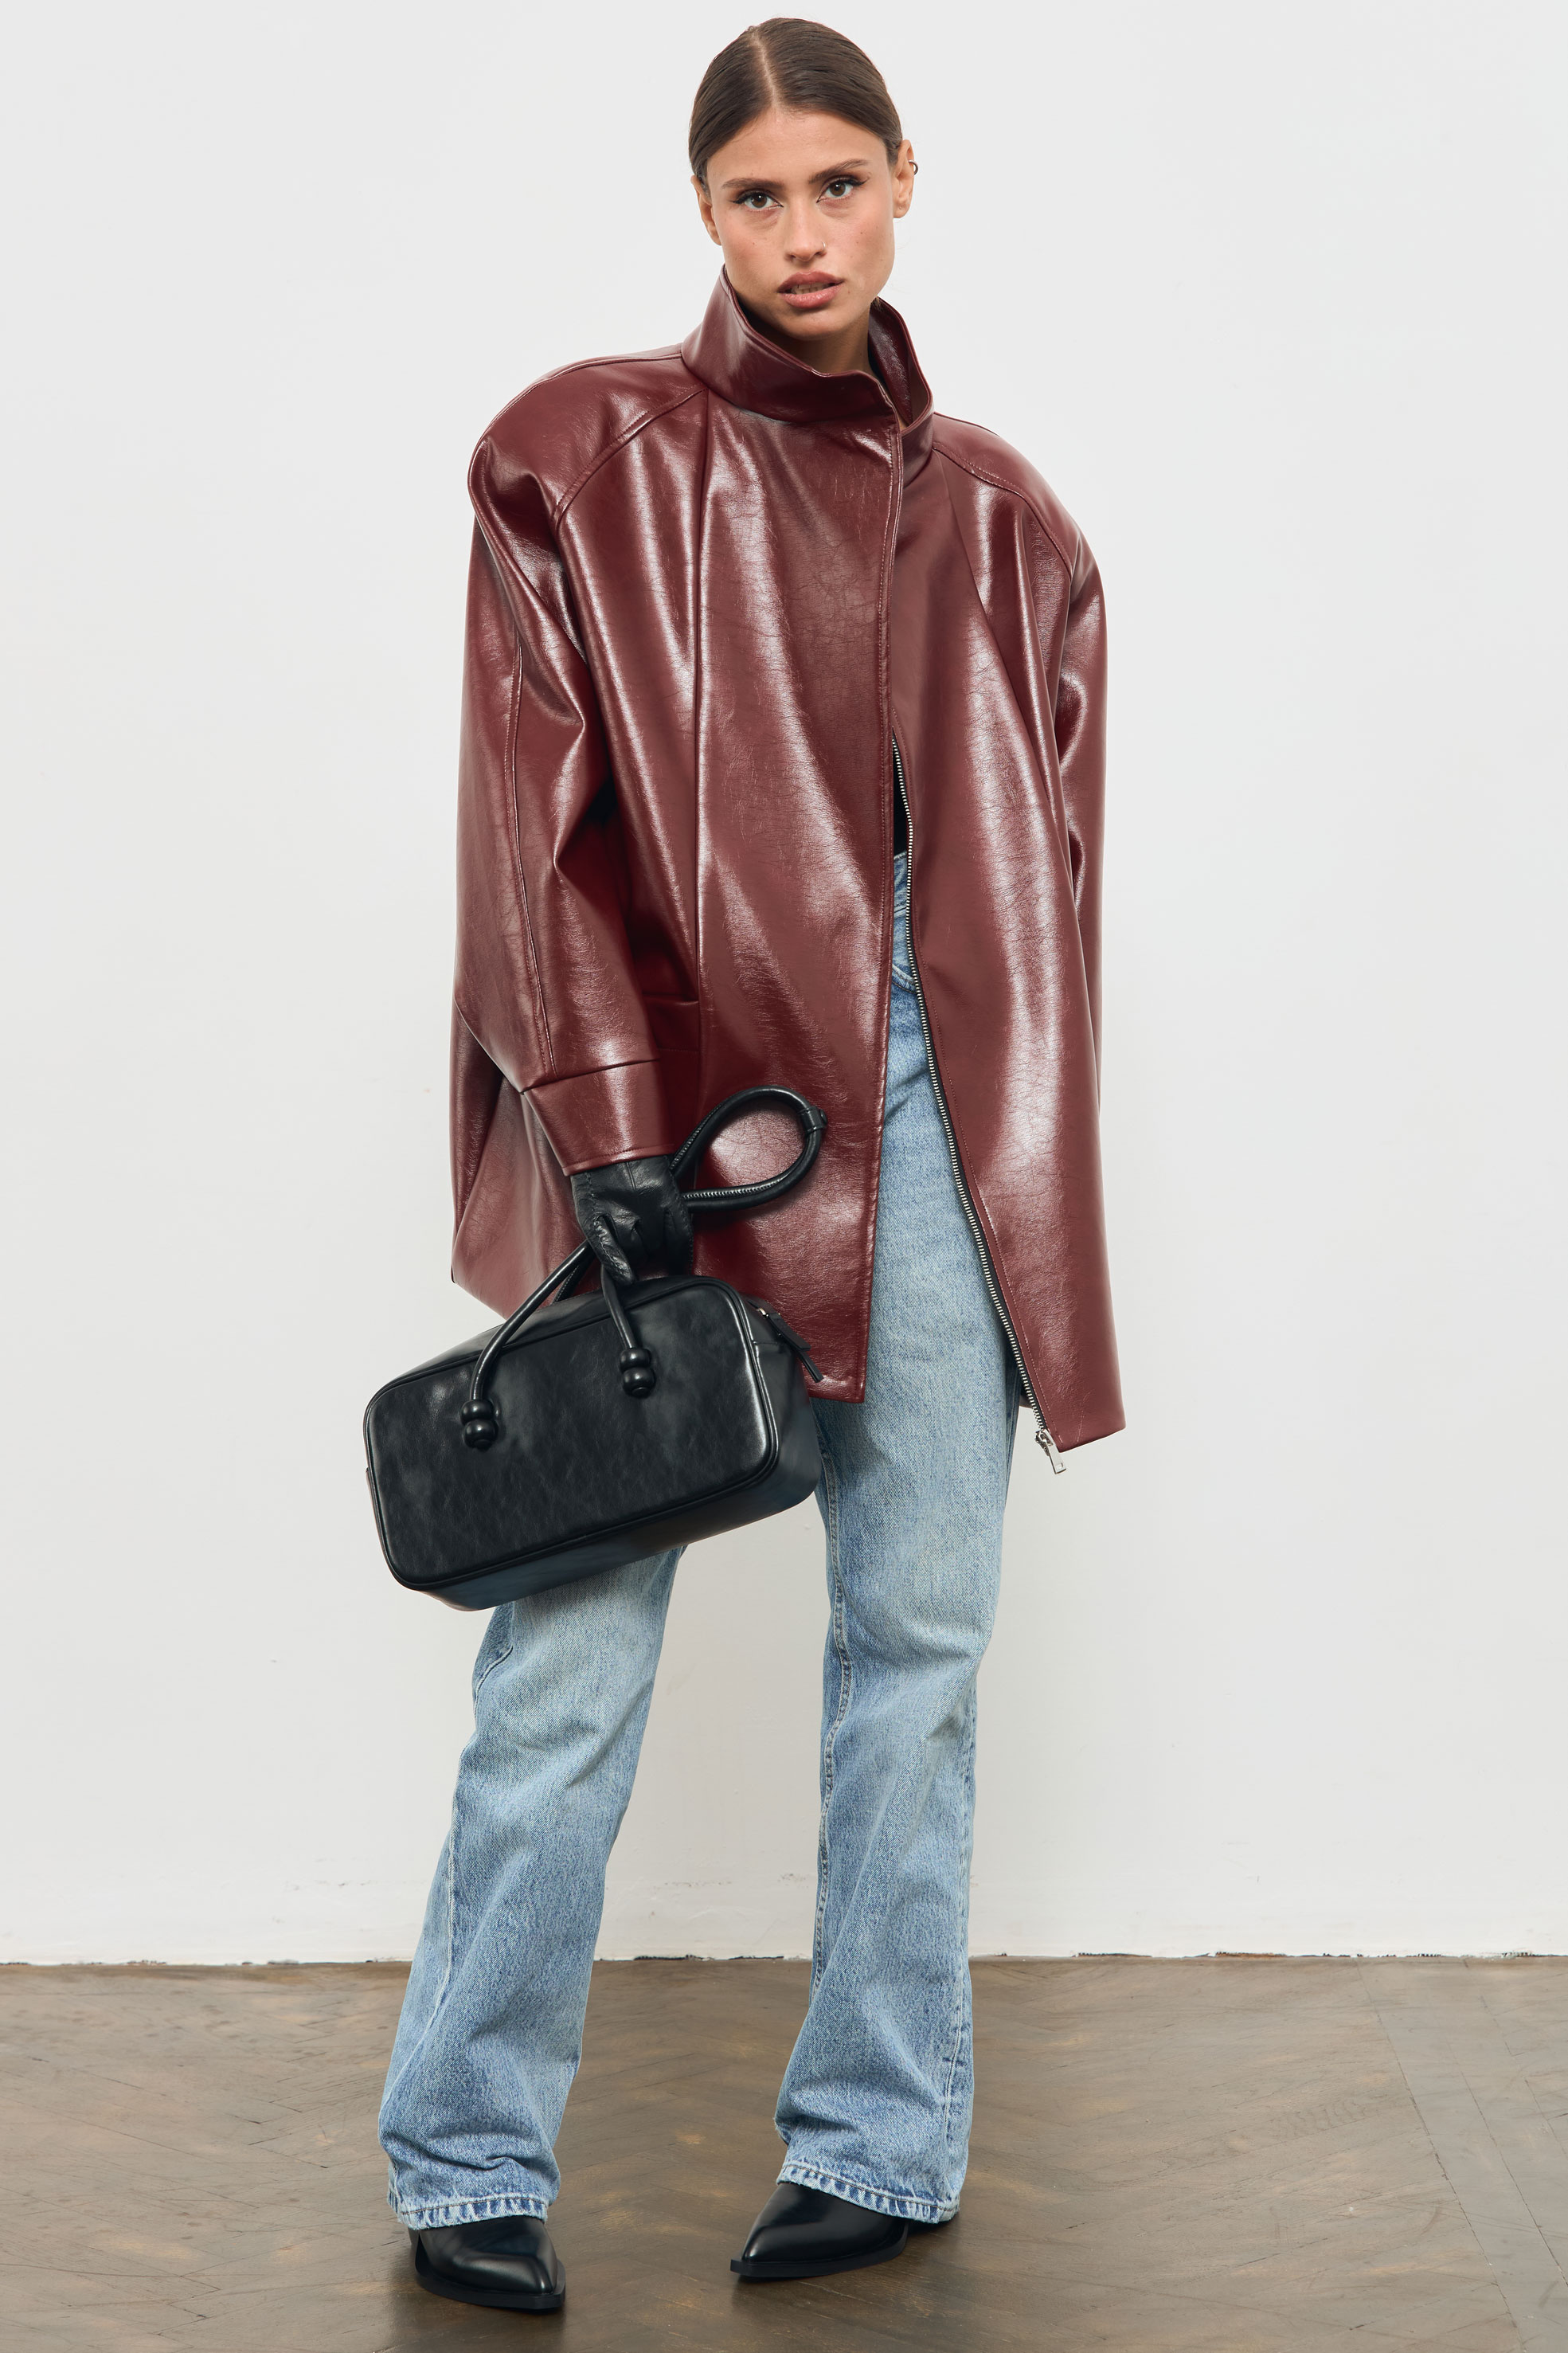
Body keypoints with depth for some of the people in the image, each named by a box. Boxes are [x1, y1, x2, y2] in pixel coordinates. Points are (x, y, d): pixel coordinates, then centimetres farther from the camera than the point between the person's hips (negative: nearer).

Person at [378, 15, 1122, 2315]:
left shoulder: (993, 512, 15)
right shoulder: (587, 457, 4)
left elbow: (1047, 857, 15)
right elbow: (538, 815, -4)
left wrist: (1032, 1159, 8)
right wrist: (606, 1121, -13)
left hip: (933, 1118, 4)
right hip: (675, 1109, -3)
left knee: (920, 1642, 6)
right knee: (572, 1658, -3)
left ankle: (883, 2144, 20)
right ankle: (469, 2160, 12)